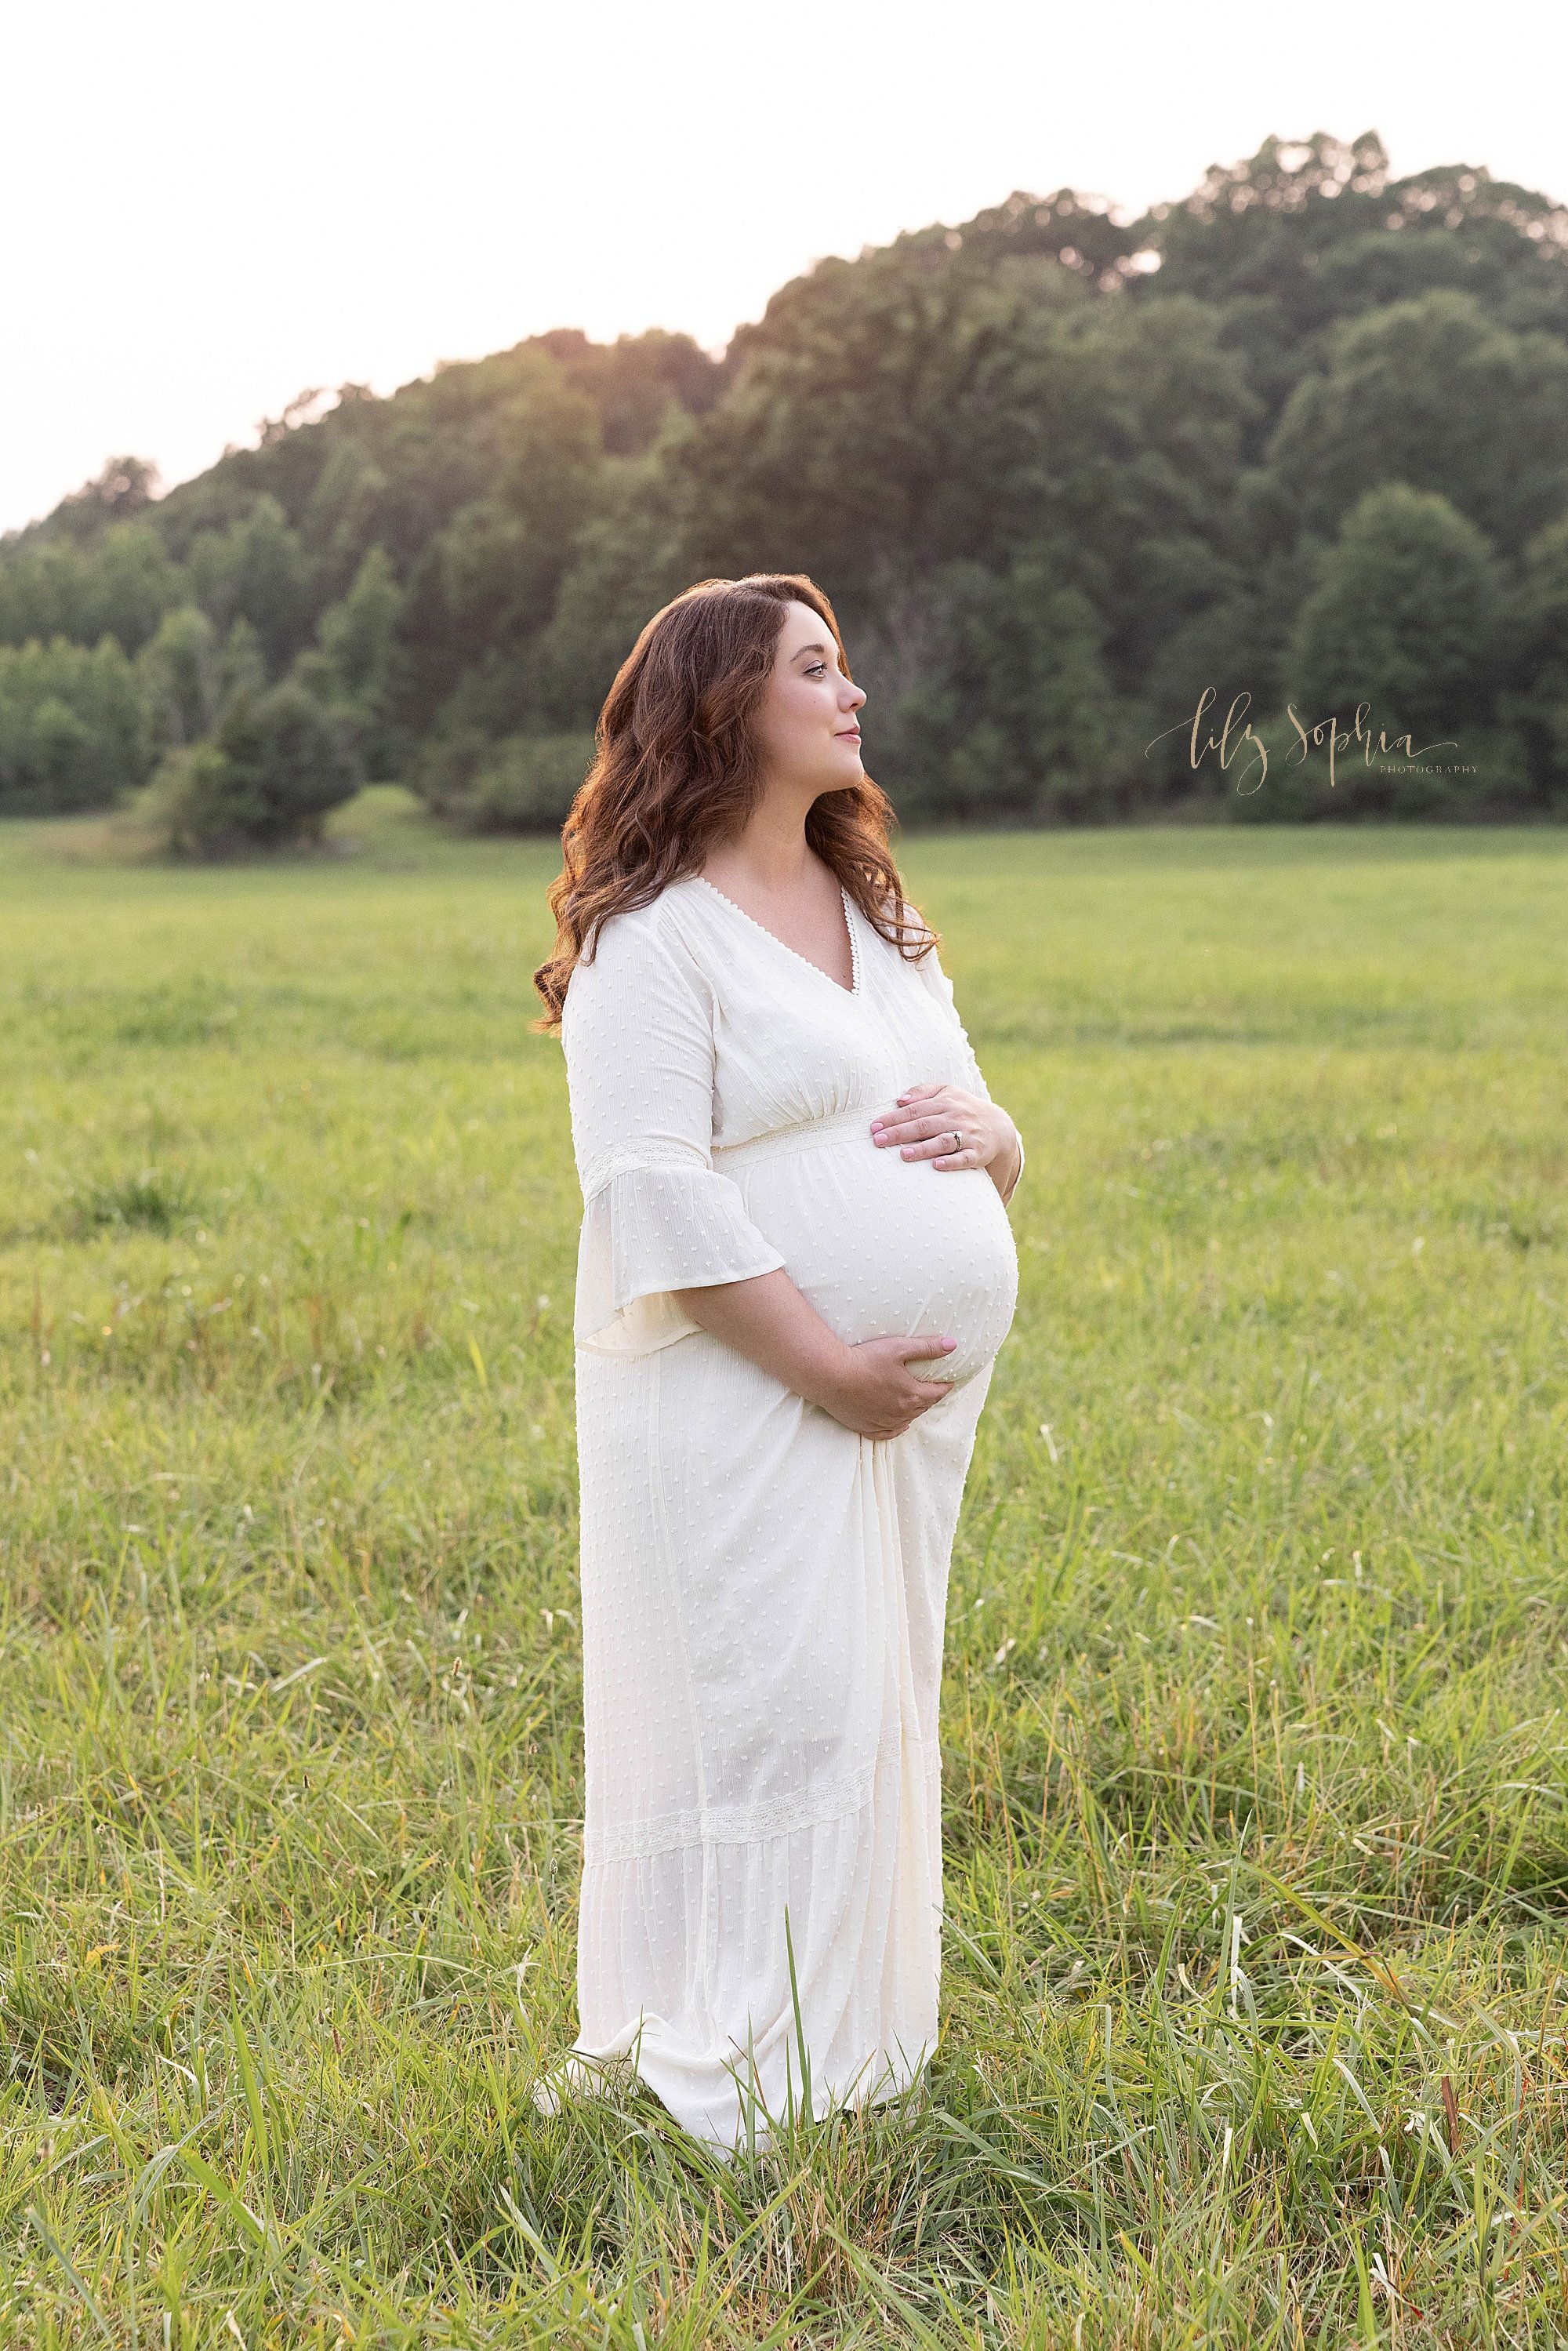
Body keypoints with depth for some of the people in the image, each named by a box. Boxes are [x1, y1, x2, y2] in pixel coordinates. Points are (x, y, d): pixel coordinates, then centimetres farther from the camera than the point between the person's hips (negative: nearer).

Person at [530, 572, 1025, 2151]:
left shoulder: (876, 918, 18)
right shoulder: (655, 938, -9)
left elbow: (972, 1124, 23)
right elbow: (655, 1192, -17)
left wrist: (986, 1134, -2)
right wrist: (823, 1365, -19)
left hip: (904, 1400, 8)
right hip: (744, 1405, -8)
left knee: (871, 1716, 13)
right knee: (771, 1719, -7)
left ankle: (854, 2059, 26)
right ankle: (738, 2091, 4)